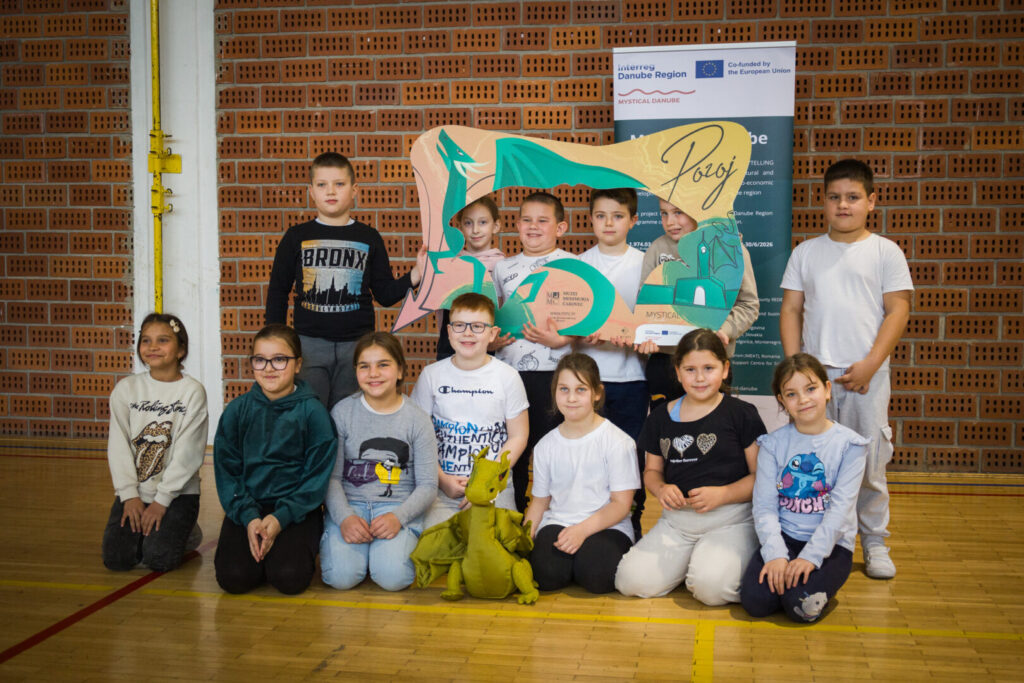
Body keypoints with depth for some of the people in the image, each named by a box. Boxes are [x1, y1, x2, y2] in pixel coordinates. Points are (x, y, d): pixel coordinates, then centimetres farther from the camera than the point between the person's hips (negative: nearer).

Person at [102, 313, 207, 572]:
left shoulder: (192, 391, -6)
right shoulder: (126, 389, 3)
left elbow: (188, 454, -10)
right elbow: (118, 446, -1)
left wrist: (162, 501, -13)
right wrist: (129, 496, -9)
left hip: (177, 492, -3)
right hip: (134, 491, 3)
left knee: (159, 559, -18)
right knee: (116, 558, -13)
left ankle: (184, 533, 13)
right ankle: (144, 531, 17)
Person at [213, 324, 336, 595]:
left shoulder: (313, 412, -4)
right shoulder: (237, 410, 3)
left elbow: (317, 477, -5)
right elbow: (227, 472, 3)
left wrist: (281, 518, -16)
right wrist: (248, 517, -12)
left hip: (297, 507, -2)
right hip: (247, 506, 2)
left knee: (289, 578, -24)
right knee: (234, 578, -20)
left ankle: (302, 547, 8)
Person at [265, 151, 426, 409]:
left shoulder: (369, 238, 7)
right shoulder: (296, 237, 5)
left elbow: (384, 294, 8)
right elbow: (278, 291, 10)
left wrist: (414, 276, -8)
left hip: (357, 342, 1)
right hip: (310, 342, 0)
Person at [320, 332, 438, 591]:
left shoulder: (417, 419, 0)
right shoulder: (342, 412, 2)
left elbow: (427, 486, -1)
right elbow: (331, 476, 0)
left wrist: (398, 517, -18)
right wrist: (344, 517, -17)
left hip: (398, 508, 0)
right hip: (348, 504, 1)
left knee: (393, 577, -25)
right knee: (341, 576, -23)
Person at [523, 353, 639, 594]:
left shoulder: (617, 441, -5)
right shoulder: (546, 446, 9)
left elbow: (621, 504, -7)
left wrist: (583, 529, -21)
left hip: (607, 526, -2)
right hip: (557, 523, 2)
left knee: (597, 576, -31)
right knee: (546, 575, -27)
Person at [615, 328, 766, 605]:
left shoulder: (741, 414, -2)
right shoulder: (662, 417, 10)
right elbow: (652, 470, 19)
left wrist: (723, 494, -18)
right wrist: (661, 489, -4)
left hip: (730, 520, -4)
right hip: (676, 519, 5)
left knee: (712, 585, -30)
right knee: (631, 580, -13)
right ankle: (689, 560, 13)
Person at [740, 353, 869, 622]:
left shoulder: (848, 444, -3)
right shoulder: (773, 444, 2)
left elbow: (841, 507, -11)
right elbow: (764, 505, -5)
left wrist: (810, 556, -21)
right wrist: (776, 554, -20)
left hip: (831, 543, -1)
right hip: (783, 537, 2)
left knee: (801, 605, -25)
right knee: (755, 600, -21)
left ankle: (821, 580, 8)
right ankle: (780, 572, 10)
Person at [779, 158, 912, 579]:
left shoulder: (885, 252, 4)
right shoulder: (806, 252, 10)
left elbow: (898, 311, -1)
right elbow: (791, 310, 8)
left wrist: (870, 364, -10)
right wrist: (795, 365, -2)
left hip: (866, 375, -2)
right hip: (814, 372, 2)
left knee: (869, 463, 2)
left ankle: (875, 544, 16)